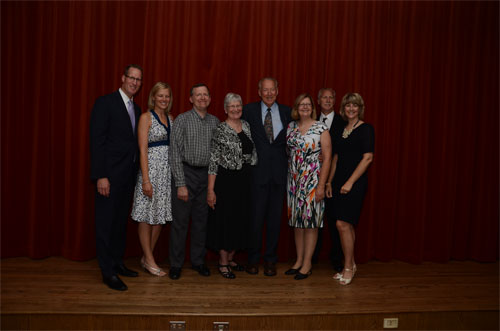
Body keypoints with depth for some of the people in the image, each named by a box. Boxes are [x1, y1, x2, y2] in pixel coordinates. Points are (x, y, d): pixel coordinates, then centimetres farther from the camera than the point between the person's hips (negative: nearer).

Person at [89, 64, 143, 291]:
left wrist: (136, 173, 9)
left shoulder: (136, 109, 14)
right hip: (110, 174, -7)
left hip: (128, 175, 7)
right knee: (106, 222, 2)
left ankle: (117, 262, 29)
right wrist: (100, 176, -19)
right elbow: (97, 141, -13)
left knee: (121, 221, 16)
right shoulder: (105, 103, -8)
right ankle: (108, 272, 11)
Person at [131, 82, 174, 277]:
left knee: (160, 216, 9)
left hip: (168, 171, 7)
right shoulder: (146, 117, -3)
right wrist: (146, 179, -17)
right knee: (146, 216, 1)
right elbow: (143, 150, -10)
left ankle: (146, 258, 21)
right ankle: (150, 261, 11)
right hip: (151, 168, -7)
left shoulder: (170, 119, 15)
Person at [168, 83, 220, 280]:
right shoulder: (182, 120, -4)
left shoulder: (215, 122, 8)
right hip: (186, 173, -3)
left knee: (201, 220, 11)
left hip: (207, 175, 4)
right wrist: (180, 184, -13)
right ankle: (176, 264, 15)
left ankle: (198, 260, 25)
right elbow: (175, 153, -8)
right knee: (180, 221, 1)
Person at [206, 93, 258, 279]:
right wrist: (210, 190, -15)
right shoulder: (220, 130, -9)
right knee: (225, 219, 1)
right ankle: (222, 263, 16)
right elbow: (213, 161, -11)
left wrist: (251, 180, 13)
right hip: (225, 180, -6)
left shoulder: (246, 126, 9)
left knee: (240, 220, 12)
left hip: (244, 180, 6)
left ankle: (230, 258, 29)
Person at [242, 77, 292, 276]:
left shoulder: (286, 112, 8)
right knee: (256, 216, 2)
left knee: (275, 217, 8)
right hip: (257, 171, -2)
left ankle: (270, 260, 20)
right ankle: (253, 259, 18)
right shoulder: (249, 111, 3)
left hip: (279, 172, 2)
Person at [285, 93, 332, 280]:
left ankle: (307, 264, 9)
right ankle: (299, 260, 21)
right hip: (294, 180, 5)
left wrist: (321, 186, -13)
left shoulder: (321, 128, -5)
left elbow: (327, 158, -8)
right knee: (296, 220, 9)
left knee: (310, 221, -1)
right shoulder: (291, 127, 8)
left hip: (312, 179, -5)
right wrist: (289, 178, 5)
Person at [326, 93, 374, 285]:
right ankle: (350, 266, 22)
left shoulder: (365, 129, -6)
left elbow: (367, 158, -13)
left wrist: (350, 182, -17)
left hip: (355, 182, -7)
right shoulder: (342, 130, 14)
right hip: (340, 181, 7)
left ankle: (348, 268, 4)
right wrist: (329, 182, 11)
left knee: (343, 224, -10)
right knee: (347, 225, 11)